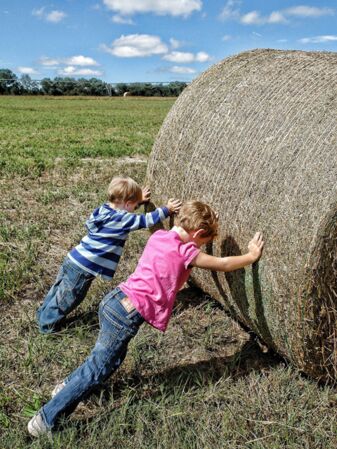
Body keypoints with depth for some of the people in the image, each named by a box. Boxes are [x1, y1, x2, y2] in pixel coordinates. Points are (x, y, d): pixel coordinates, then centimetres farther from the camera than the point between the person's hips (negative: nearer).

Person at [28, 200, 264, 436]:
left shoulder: (159, 236, 8)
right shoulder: (185, 252, -12)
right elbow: (223, 264, -1)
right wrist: (252, 255, 13)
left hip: (114, 300, 9)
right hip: (126, 315, -9)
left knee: (114, 357, 29)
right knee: (96, 371, 6)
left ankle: (67, 386, 45)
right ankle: (46, 420, 15)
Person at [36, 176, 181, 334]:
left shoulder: (104, 208, 5)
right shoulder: (122, 219, -18)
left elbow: (122, 206, 27)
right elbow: (147, 220, -10)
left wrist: (138, 199, 31)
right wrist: (167, 210, 1)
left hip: (73, 260, 8)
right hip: (83, 269, -8)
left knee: (59, 290, 27)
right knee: (66, 299, 12)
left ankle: (44, 314, 45)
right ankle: (48, 325, 28)